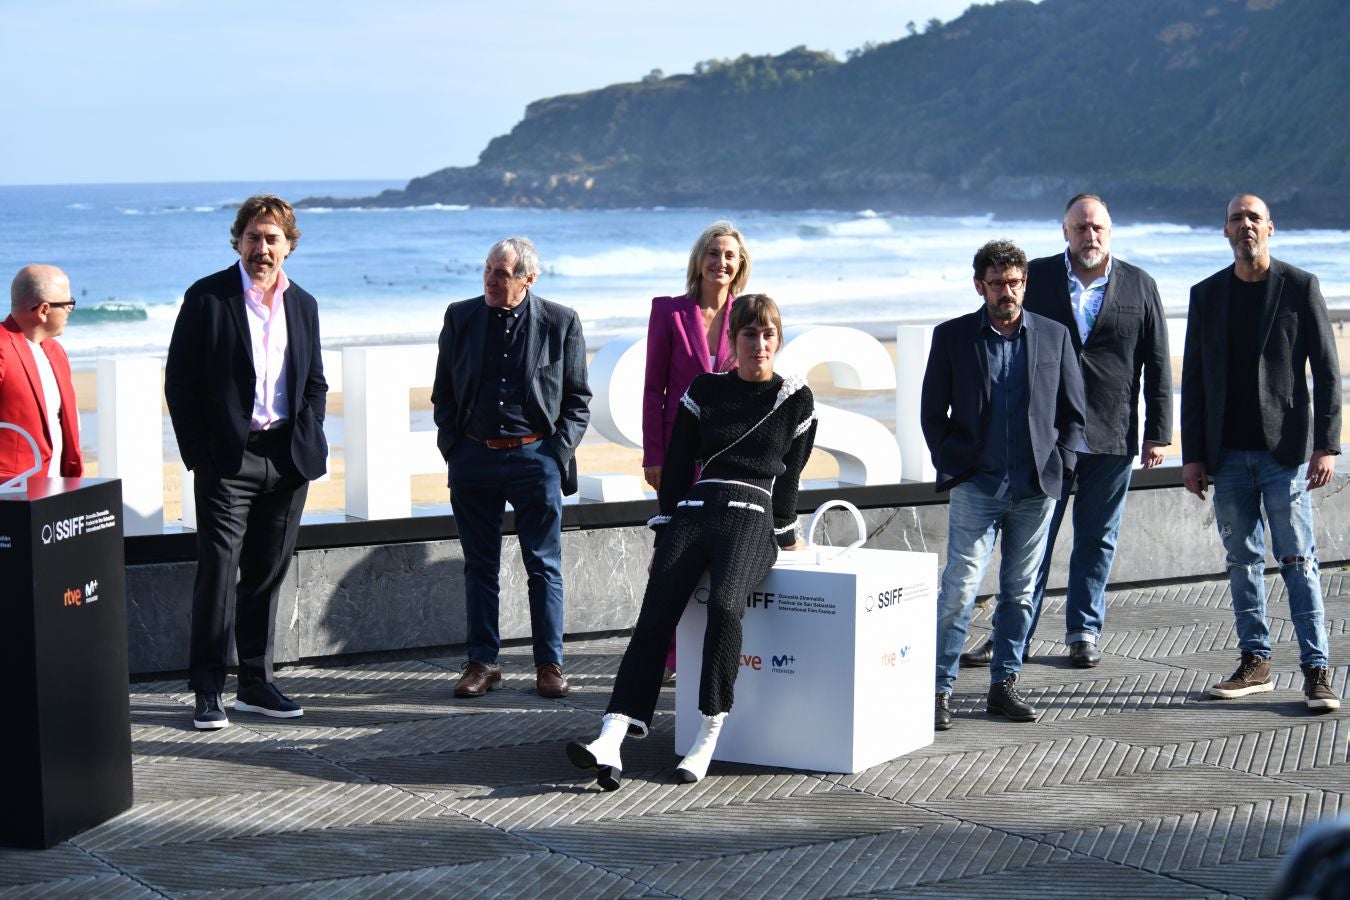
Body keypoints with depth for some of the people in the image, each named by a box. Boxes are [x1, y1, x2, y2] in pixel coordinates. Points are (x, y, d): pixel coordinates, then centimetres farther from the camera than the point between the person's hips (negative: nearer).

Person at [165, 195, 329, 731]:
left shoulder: (302, 304, 12)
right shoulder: (206, 298, -2)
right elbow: (179, 380, -3)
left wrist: (306, 440, 3)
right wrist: (198, 453, -9)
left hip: (288, 460, 4)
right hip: (228, 460, -4)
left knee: (268, 573, 10)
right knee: (218, 570, -6)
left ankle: (256, 684, 18)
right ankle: (207, 691, 0)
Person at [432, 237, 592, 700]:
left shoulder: (561, 323, -1)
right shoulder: (460, 317, 5)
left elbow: (577, 400, 4)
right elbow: (443, 392, 12)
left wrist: (558, 452, -5)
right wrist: (452, 445, 3)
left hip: (535, 458, -2)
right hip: (473, 460, 2)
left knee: (544, 567, 3)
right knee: (479, 566, 7)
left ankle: (549, 663, 11)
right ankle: (482, 662, 16)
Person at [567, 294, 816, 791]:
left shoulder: (796, 400, 12)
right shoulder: (705, 390, 15)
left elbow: (789, 475, 17)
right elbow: (676, 466, 13)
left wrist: (783, 532, 14)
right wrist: (664, 536, 8)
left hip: (752, 516, -2)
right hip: (695, 511, 2)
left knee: (725, 603, -33)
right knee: (654, 615, -19)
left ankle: (707, 739, -28)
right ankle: (610, 745, -33)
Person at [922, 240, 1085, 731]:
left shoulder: (1054, 336, 7)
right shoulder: (952, 337, 3)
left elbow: (1074, 412, 12)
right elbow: (932, 411, 6)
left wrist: (1059, 465, 1)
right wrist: (950, 467, -3)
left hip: (1036, 488, 2)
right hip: (975, 485, -2)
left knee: (1020, 592, 8)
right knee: (960, 588, -9)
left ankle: (1004, 683, 19)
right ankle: (939, 687, -3)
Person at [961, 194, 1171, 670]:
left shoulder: (1139, 286, 5)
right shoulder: (1036, 277, 3)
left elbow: (1158, 364, 6)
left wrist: (1158, 434, 1)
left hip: (1111, 438, 0)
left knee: (1096, 540, 8)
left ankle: (1085, 631, 19)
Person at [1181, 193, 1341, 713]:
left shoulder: (1300, 287, 0)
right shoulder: (1206, 295, 9)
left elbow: (1327, 370, -2)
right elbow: (1193, 379, 10)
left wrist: (1326, 445, -10)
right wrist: (1192, 454, 4)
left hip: (1284, 451, -4)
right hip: (1228, 454, 4)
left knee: (1298, 561, -6)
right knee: (1242, 560, 8)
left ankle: (1316, 671, -4)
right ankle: (1255, 663, 16)